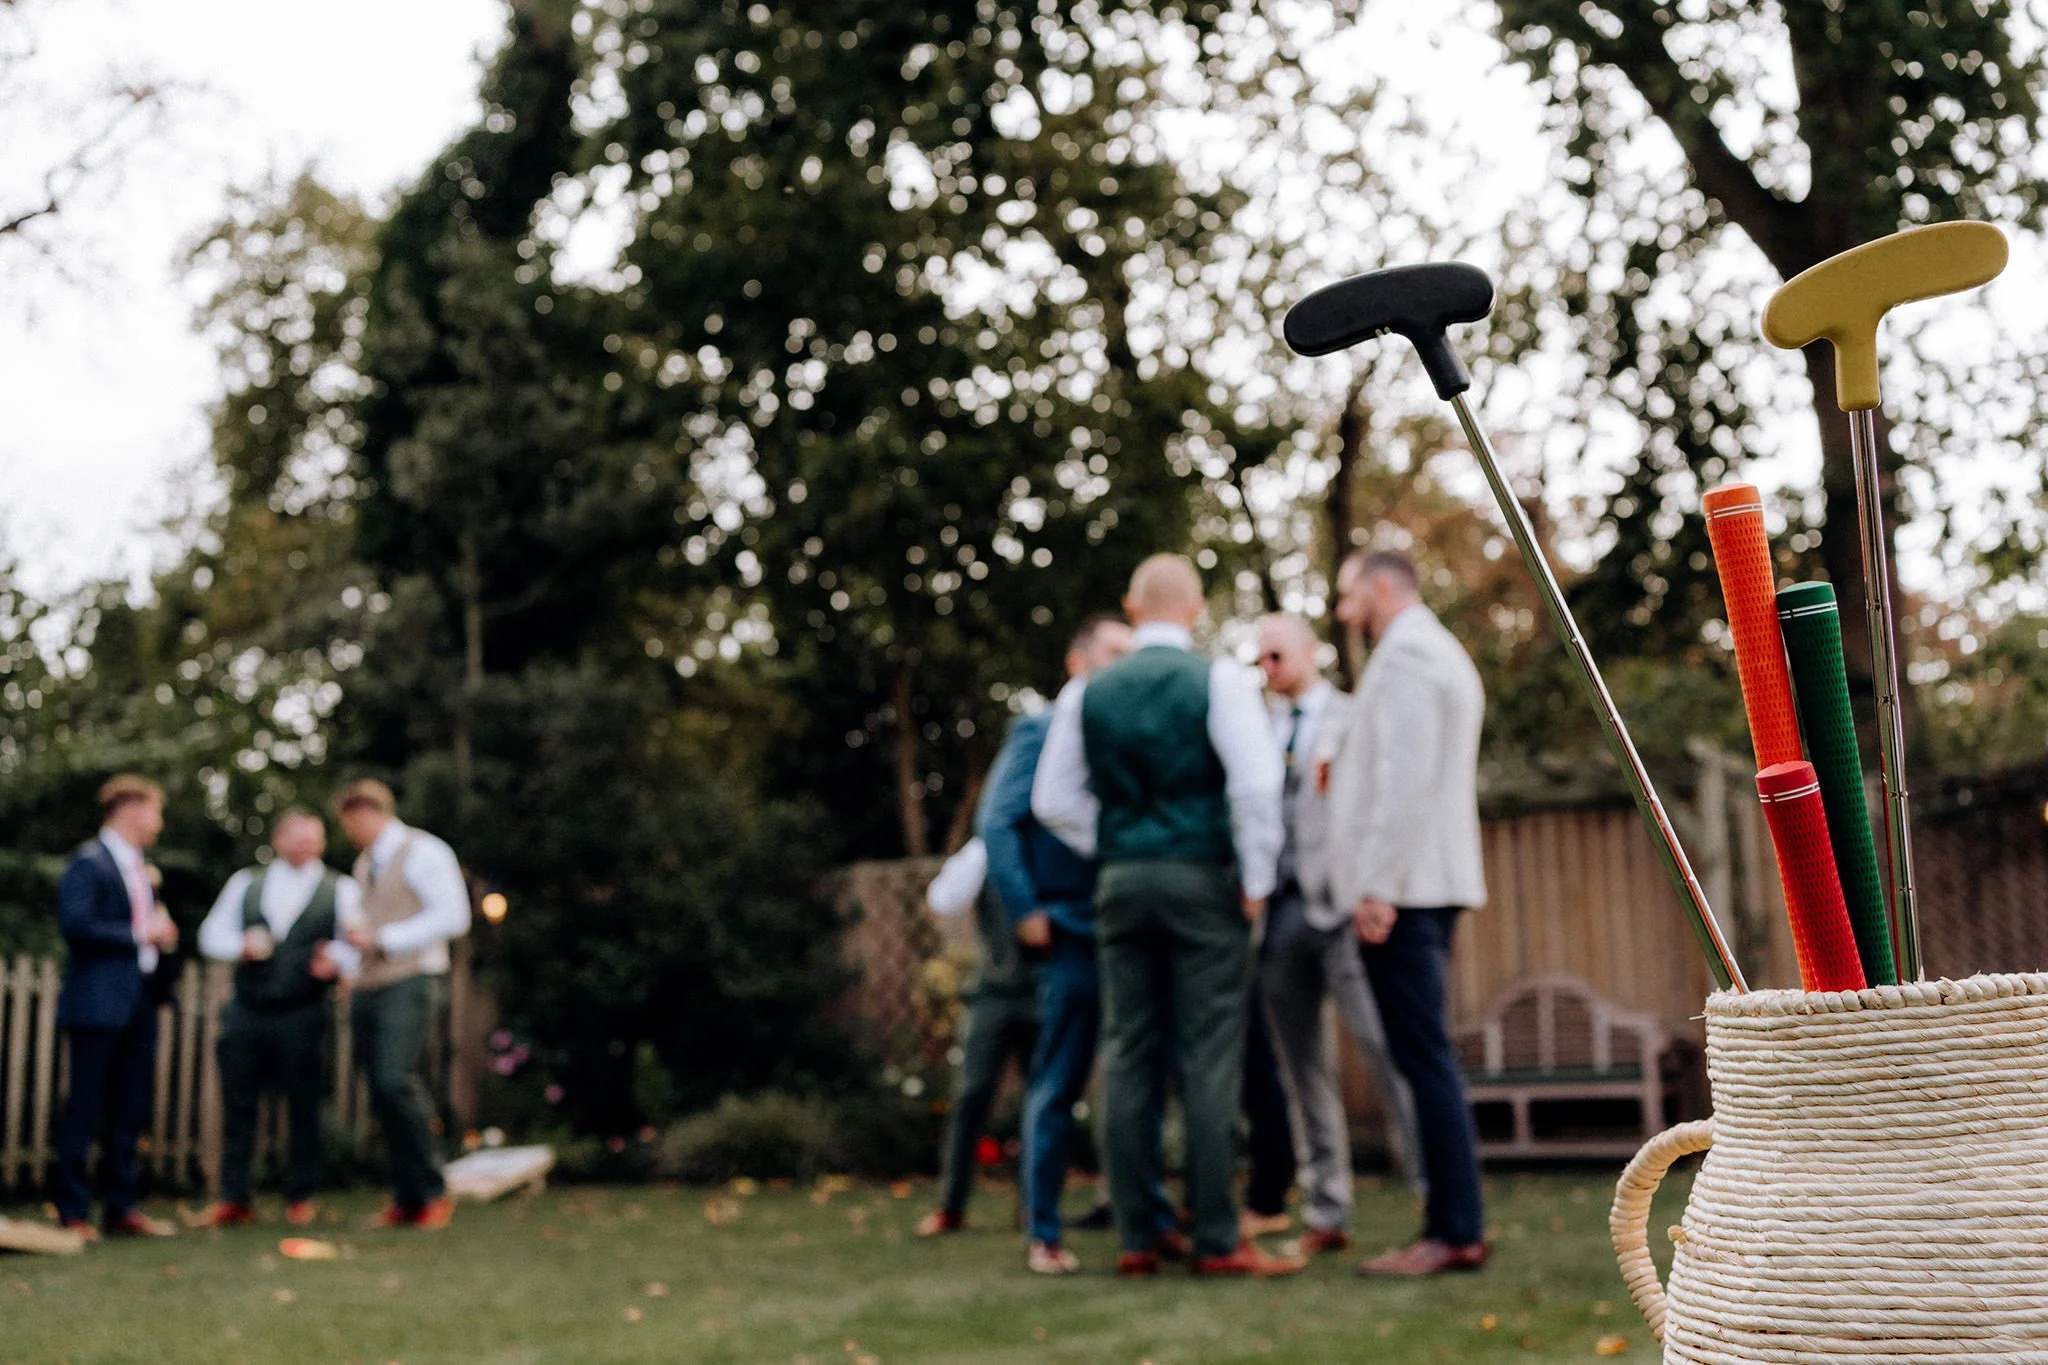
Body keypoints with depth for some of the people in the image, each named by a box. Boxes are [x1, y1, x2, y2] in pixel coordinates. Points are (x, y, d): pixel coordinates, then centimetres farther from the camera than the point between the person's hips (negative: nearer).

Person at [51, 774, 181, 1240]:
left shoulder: (136, 867, 20)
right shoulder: (88, 862, -8)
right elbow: (75, 924, -19)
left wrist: (160, 933, 6)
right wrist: (139, 934, -16)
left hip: (139, 1000, 9)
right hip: (99, 1003, -9)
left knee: (129, 1110, 10)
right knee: (85, 1107, -2)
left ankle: (120, 1207, 17)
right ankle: (73, 1212, 4)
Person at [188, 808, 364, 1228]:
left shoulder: (341, 889, 7)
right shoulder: (245, 883, 16)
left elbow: (354, 945, -2)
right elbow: (211, 935, 12)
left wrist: (334, 961, -24)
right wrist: (242, 945, -8)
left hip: (303, 1015, -2)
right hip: (246, 1011, 2)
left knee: (303, 1108, 2)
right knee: (237, 1104, 2)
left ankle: (300, 1197, 13)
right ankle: (234, 1199, 10)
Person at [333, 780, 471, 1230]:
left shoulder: (423, 852, -5)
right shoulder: (365, 863, 20)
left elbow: (453, 916, -14)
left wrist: (381, 939, -15)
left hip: (407, 982, -8)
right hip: (366, 986, 8)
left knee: (396, 1083, -19)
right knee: (381, 1094, 2)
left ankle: (433, 1194, -9)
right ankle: (407, 1200, 6)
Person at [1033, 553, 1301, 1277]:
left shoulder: (1086, 692, 7)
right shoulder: (1218, 679, -4)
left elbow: (1055, 800, 7)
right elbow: (1256, 784, -12)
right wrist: (1257, 879, -4)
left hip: (1121, 884, 4)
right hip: (1202, 880, -3)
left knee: (1129, 1057, 6)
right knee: (1209, 1057, -2)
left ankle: (1136, 1239, 8)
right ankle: (1217, 1240, -1)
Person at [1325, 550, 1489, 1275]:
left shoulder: (1405, 652, -9)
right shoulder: (1443, 653, 24)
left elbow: (1406, 775, -18)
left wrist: (1378, 886, -20)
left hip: (1400, 888, -10)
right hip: (1429, 886, 10)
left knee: (1424, 1058, -9)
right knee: (1427, 1058, 9)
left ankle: (1455, 1230, -8)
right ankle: (1452, 1222, 12)